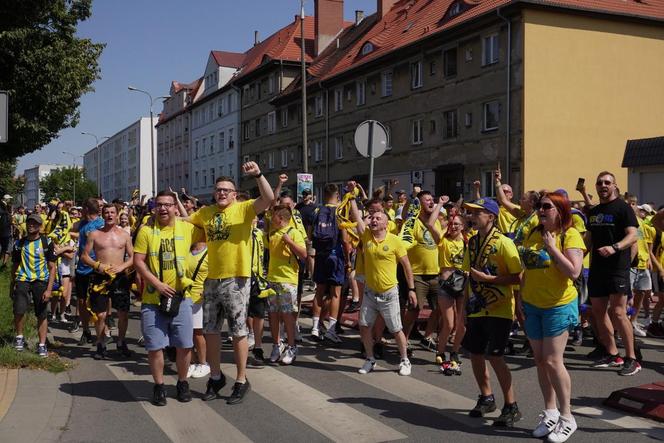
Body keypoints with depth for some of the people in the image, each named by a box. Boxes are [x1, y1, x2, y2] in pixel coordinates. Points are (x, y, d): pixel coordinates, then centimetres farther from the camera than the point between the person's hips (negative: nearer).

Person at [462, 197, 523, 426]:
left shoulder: (504, 243, -14)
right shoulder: (472, 242, 7)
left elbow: (517, 277, -15)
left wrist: (488, 278, -23)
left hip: (498, 310, -7)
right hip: (476, 309, 7)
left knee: (494, 356, -11)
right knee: (475, 354, 11)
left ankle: (511, 407, 3)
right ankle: (486, 398, 32)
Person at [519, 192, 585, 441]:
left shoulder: (570, 235, -11)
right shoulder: (533, 234, 8)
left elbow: (574, 272, -21)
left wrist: (551, 247, -20)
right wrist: (521, 297, 14)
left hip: (559, 306, -6)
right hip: (532, 306, 6)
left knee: (553, 360, -7)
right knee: (540, 360, 11)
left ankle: (567, 418, 7)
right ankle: (550, 412, 24)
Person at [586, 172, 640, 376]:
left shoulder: (622, 208, -6)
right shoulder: (593, 211, 15)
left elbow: (632, 235, -16)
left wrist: (615, 247, -32)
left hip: (617, 267, -7)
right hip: (597, 268, 7)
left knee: (618, 312, -11)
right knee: (598, 311, 9)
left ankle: (631, 359, -3)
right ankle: (612, 355, 21)